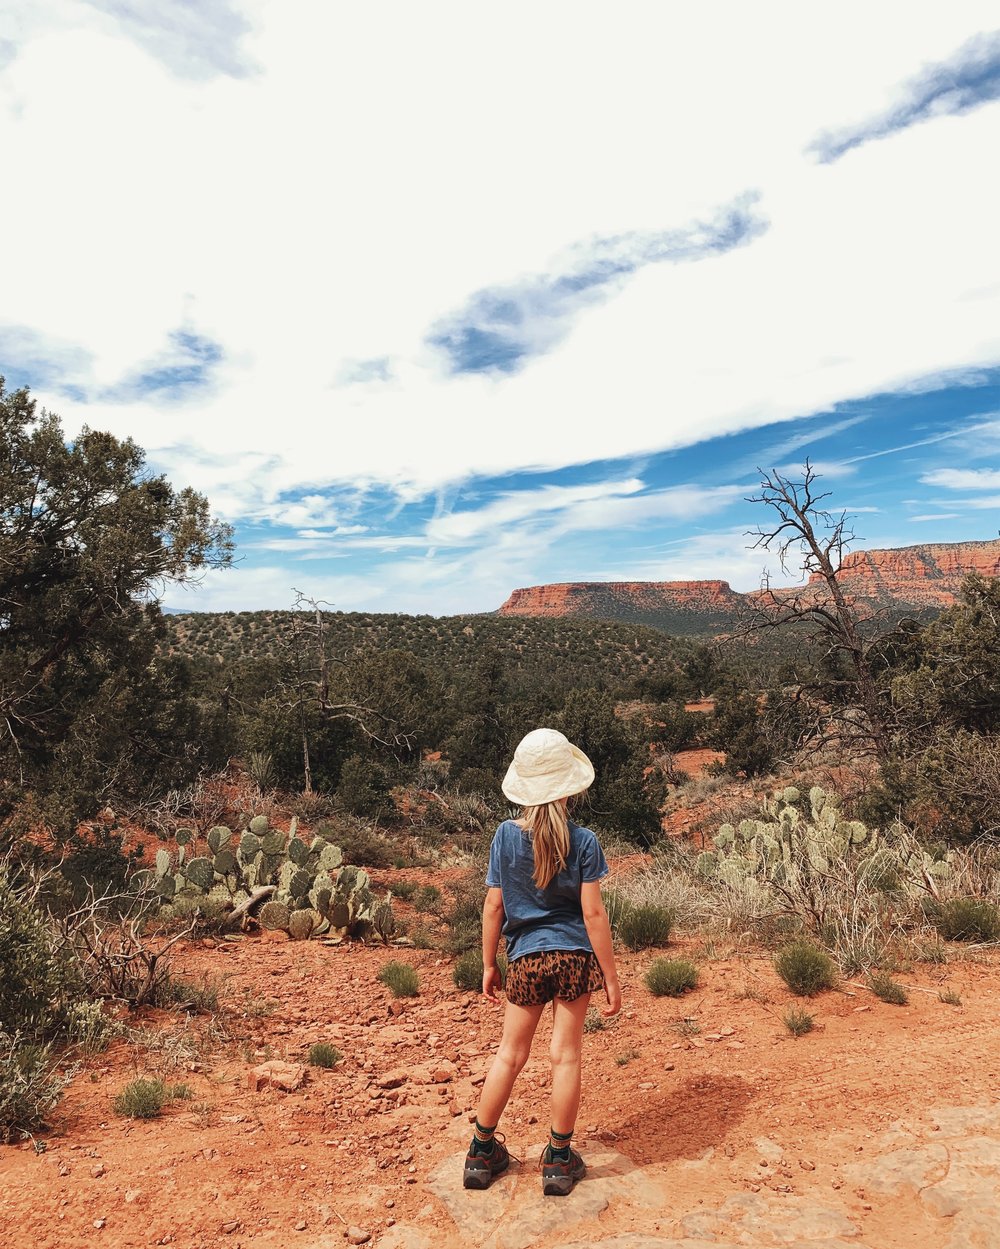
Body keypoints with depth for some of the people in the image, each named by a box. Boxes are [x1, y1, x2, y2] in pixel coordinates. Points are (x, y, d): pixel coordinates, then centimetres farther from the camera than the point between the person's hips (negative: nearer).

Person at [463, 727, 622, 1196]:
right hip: (575, 956, -1)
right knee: (566, 1056, 11)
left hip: (525, 959, 2)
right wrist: (611, 977, -3)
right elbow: (593, 913, -11)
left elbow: (493, 906, -3)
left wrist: (488, 964, 8)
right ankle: (559, 1161, 25)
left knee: (510, 1055, 16)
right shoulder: (582, 841, -11)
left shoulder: (506, 835, -7)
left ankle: (482, 1153, 28)